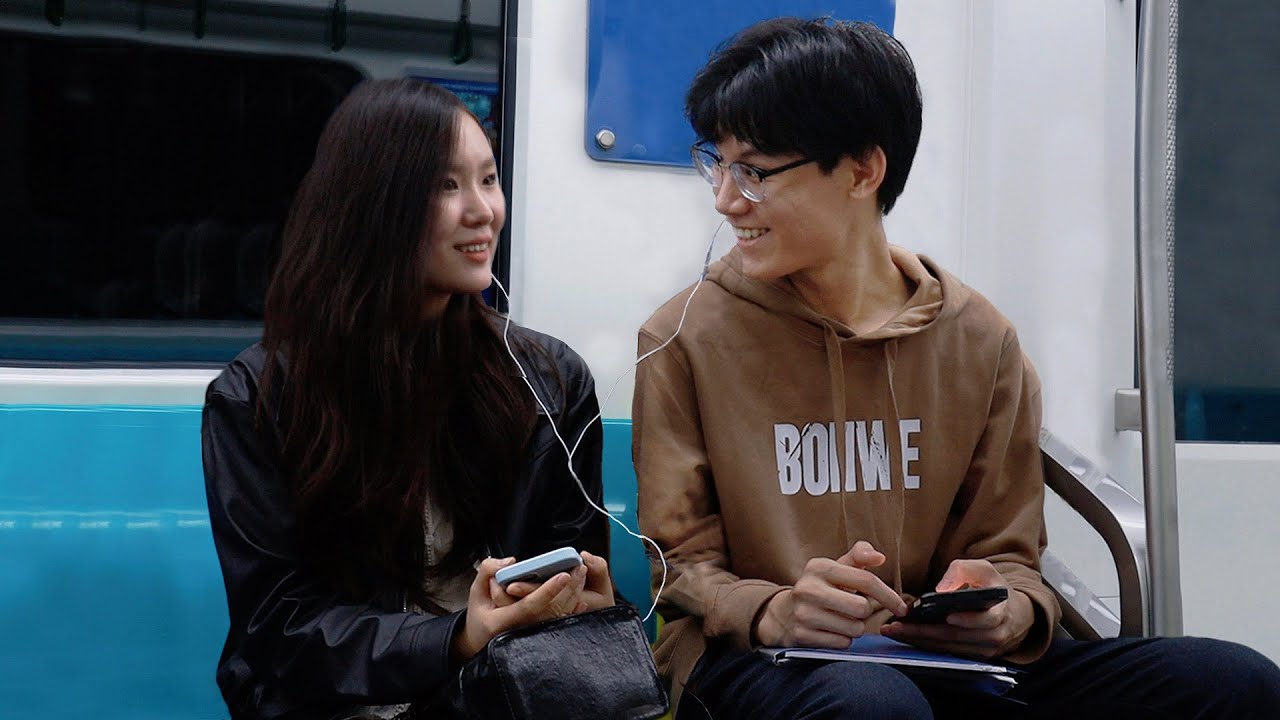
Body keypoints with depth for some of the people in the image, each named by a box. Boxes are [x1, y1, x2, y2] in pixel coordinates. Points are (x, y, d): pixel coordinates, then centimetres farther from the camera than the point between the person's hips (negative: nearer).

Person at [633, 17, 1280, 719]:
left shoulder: (981, 341, 6)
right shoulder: (687, 338, -1)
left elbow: (1006, 554, 11)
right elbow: (684, 564, 1)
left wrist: (1011, 612, -14)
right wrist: (771, 613, -22)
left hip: (940, 658, 3)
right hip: (745, 657, -3)